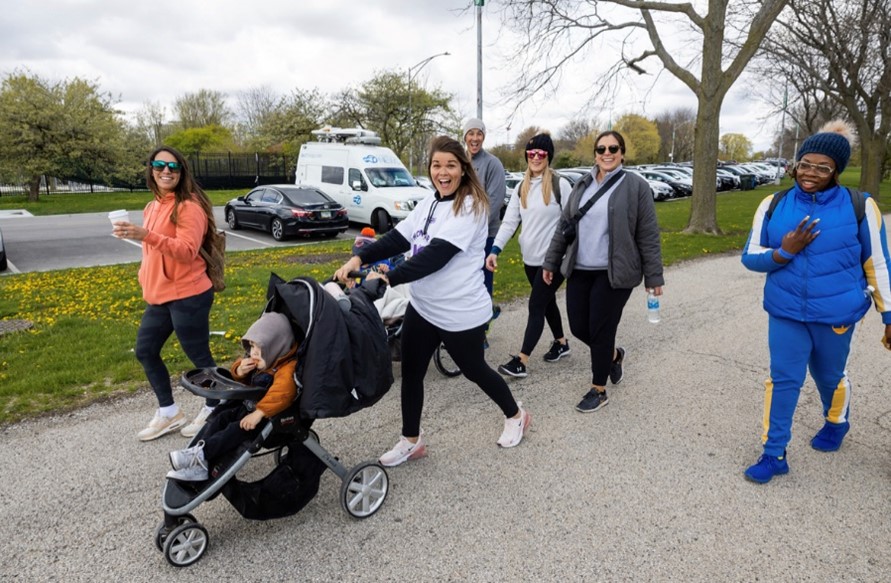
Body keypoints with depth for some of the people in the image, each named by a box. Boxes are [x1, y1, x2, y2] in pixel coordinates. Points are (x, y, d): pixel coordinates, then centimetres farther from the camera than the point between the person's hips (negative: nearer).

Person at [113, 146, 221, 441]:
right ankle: (168, 413, 30)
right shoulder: (152, 207, 14)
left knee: (199, 357, 2)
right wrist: (147, 283, 23)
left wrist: (146, 235, -34)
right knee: (145, 351, 16)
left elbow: (187, 252, -25)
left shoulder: (189, 206, -14)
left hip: (188, 296, -10)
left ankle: (213, 412, 23)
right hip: (159, 296, 10)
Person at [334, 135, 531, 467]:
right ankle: (411, 441, 28)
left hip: (461, 312, -7)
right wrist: (359, 258, -15)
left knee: (474, 370, 12)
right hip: (422, 306, 7)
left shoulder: (471, 206, -17)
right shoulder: (429, 203, 8)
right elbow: (398, 239, 0)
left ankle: (515, 416, 39)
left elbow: (437, 255, -28)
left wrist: (389, 278, -35)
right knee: (410, 371, 10)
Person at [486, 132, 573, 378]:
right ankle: (561, 343, 39)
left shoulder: (560, 184, -8)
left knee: (536, 306, -6)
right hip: (530, 258, 6)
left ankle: (521, 361, -4)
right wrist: (495, 250, -9)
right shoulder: (520, 188, 7)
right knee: (547, 302, 18)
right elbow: (509, 221, 3)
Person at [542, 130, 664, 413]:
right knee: (579, 328, 8)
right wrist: (550, 262, 14)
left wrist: (654, 276, -5)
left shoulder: (636, 186, -5)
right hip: (579, 271, 5)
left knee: (600, 331, 0)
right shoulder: (582, 186, 9)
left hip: (613, 273, -5)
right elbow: (563, 227, 14)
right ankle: (614, 355, 40)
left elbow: (648, 236, -5)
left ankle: (598, 391, 19)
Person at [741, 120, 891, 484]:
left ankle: (836, 423, 50)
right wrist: (783, 253, -20)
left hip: (836, 313, -1)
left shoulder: (859, 207, -8)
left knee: (829, 375, 18)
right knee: (783, 379, 2)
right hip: (786, 311, 1)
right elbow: (750, 257, 0)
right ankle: (774, 454, 14)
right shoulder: (774, 205, -4)